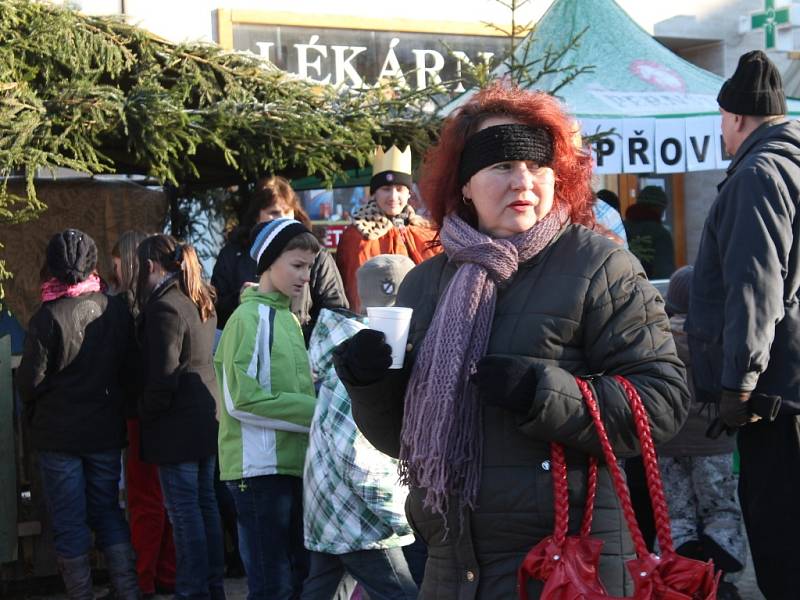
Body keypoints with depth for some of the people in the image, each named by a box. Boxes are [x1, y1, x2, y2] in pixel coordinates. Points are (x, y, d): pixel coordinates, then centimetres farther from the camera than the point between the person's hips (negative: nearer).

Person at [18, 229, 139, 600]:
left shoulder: (48, 317, -18)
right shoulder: (116, 310, -5)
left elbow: (30, 379, -13)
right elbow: (126, 366, 3)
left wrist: (32, 412, 6)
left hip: (59, 433, -4)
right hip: (107, 430, 4)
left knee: (69, 522, 6)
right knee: (108, 512, 16)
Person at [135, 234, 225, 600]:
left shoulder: (164, 307, -17)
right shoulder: (201, 302, 11)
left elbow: (163, 379, -20)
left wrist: (145, 415, -6)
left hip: (178, 425, -9)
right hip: (207, 418, 9)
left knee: (184, 510, -2)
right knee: (206, 504, 14)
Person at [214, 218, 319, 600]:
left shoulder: (287, 317, 15)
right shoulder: (250, 317, -10)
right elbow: (242, 398, -17)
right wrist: (312, 414, -15)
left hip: (291, 461, 8)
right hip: (260, 466, -8)